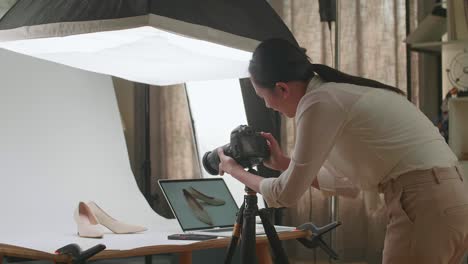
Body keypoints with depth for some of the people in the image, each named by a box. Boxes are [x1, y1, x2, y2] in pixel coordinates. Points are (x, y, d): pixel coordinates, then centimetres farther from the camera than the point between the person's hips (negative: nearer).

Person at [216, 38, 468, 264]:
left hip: (424, 205, -9)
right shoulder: (341, 92, 18)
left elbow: (287, 193, -2)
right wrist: (285, 164, 27)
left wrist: (236, 171, 15)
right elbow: (348, 178, 26)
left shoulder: (319, 102, -9)